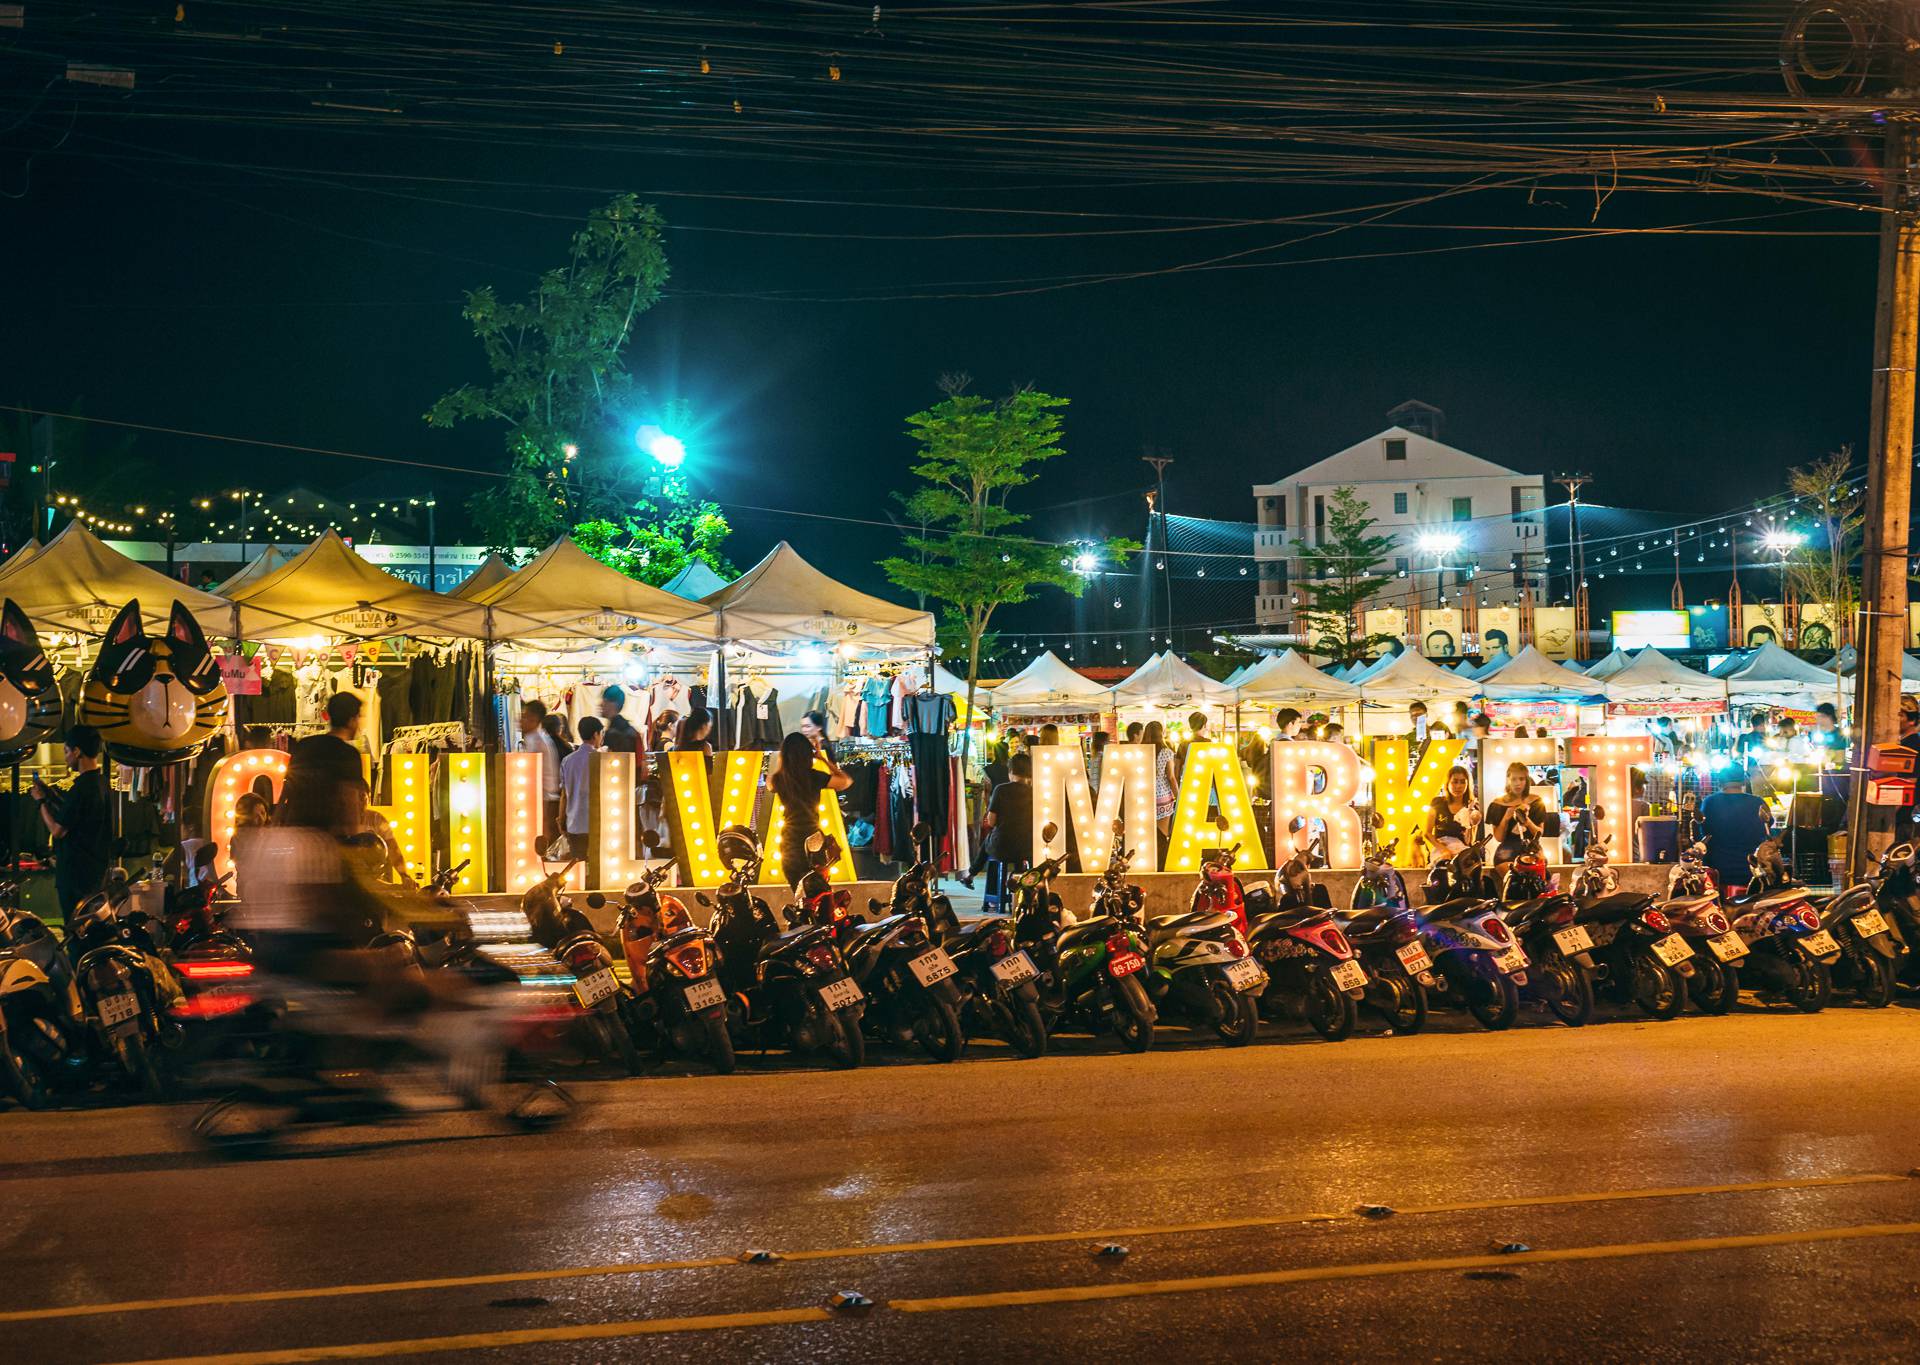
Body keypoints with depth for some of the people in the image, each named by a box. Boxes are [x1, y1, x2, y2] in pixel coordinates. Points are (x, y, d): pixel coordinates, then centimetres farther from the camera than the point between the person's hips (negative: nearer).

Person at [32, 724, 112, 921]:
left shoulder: (81, 788, -22)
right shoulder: (101, 781, 7)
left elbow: (58, 830, -17)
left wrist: (42, 801, -4)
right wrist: (51, 794, 17)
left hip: (76, 871, -9)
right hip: (97, 866, 9)